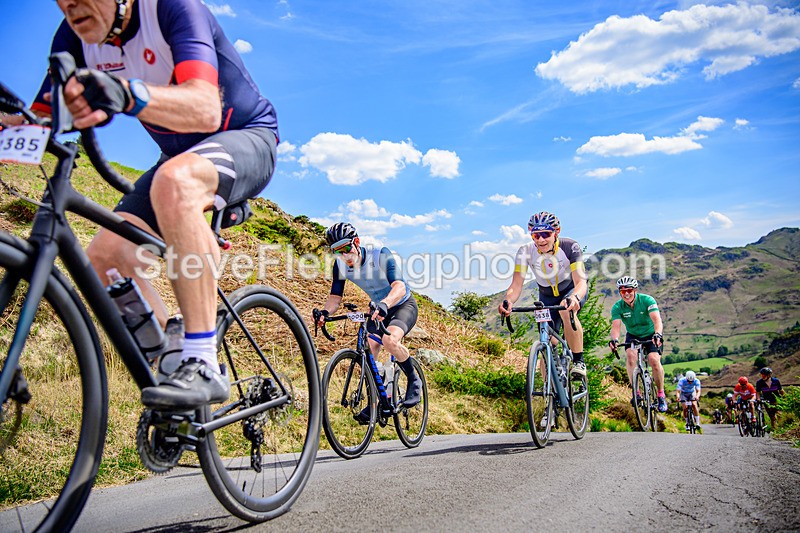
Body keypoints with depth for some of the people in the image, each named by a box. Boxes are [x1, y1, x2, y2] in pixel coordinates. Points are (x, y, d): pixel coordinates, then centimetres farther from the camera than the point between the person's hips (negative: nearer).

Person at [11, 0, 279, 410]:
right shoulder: (77, 35, -5)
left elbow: (206, 109, -39)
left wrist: (128, 93, -55)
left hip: (247, 139, -6)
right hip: (182, 154, 7)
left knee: (175, 179, -39)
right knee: (105, 260, -11)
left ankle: (203, 366, -36)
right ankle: (171, 359, 7)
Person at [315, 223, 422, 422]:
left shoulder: (381, 256, -30)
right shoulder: (340, 266, -14)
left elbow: (400, 287, -41)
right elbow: (335, 297, -10)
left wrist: (384, 304, -61)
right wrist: (325, 312, -33)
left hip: (404, 305, -6)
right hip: (379, 309, 6)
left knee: (389, 340, -33)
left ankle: (414, 381, -8)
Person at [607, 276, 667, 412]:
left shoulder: (647, 300, -24)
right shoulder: (617, 307, -17)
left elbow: (657, 320, -36)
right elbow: (616, 325, -30)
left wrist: (658, 334, -56)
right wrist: (615, 339, -51)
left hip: (651, 335, -2)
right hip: (633, 335, 2)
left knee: (654, 359, -22)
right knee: (631, 355, -28)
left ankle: (661, 394, -3)